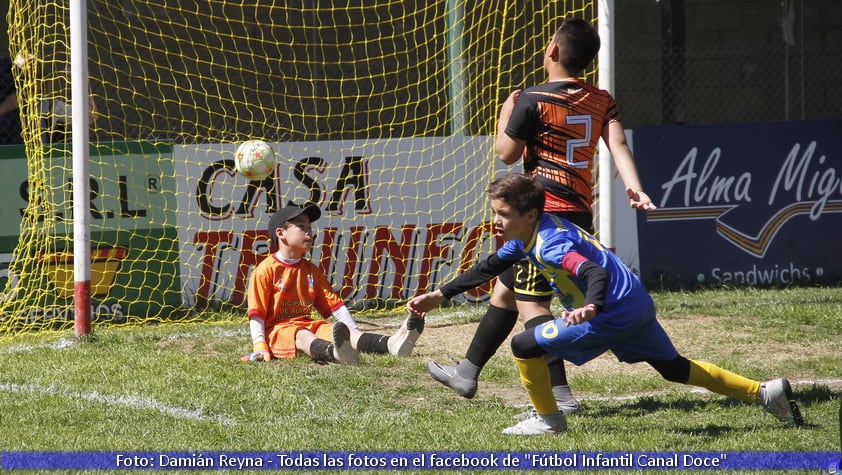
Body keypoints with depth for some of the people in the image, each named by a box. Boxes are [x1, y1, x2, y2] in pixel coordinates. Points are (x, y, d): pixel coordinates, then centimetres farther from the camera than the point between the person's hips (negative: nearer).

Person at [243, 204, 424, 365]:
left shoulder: (312, 271, 18)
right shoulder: (265, 270, -3)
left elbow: (335, 306, 16)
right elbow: (256, 313, -8)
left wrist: (356, 335, 8)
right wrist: (260, 347, -18)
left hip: (308, 325, 6)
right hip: (277, 331, -6)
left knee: (338, 331, -23)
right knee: (304, 337, -39)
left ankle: (391, 344, -51)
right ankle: (335, 353, -76)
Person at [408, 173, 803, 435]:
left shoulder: (549, 245, -23)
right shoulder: (527, 234, 7)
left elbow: (597, 273, -36)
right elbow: (488, 268, 18)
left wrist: (590, 307, -57)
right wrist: (440, 295, 14)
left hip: (615, 312, -10)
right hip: (638, 304, 10)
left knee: (525, 345, -8)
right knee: (676, 369, 22)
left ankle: (547, 418, 10)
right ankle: (765, 392, 22)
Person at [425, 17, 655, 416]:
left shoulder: (533, 100, -11)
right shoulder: (601, 102, 7)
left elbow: (506, 154, -3)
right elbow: (618, 144, -7)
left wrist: (506, 114, 13)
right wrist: (634, 189, -19)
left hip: (544, 214, -8)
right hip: (581, 214, 8)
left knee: (531, 304, -9)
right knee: (504, 290, 21)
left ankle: (560, 395, -21)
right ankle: (467, 373, 32)